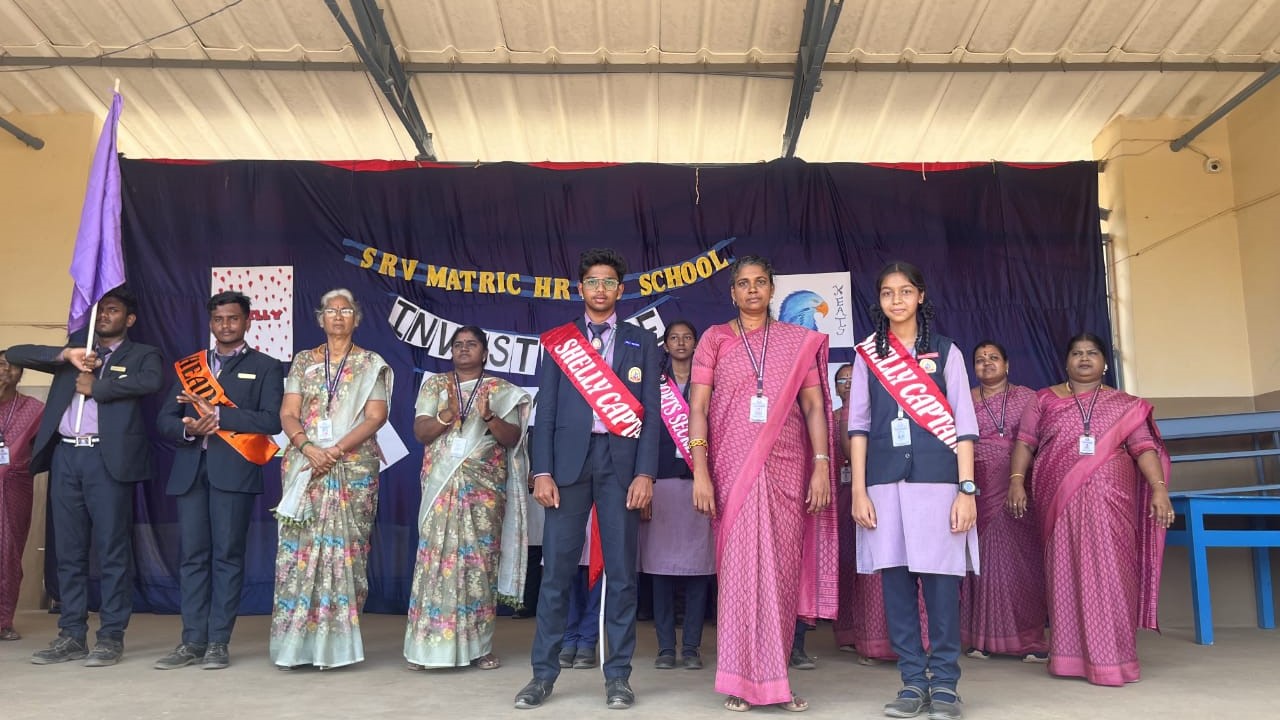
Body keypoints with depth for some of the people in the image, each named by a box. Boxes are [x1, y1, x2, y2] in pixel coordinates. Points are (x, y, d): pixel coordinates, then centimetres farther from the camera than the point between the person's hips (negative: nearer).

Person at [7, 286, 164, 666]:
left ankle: (111, 637, 4)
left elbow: (152, 381, -15)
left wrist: (96, 386, -8)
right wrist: (65, 355, 0)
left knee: (112, 551, -2)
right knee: (68, 551, 8)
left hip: (107, 458, -5)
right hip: (65, 455, 5)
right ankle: (71, 635, 16)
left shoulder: (141, 354, 8)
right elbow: (14, 354, 13)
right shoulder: (75, 349, 21)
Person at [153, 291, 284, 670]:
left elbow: (271, 420, -6)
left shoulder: (265, 367, 8)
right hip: (190, 471, 4)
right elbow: (165, 420, 13)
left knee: (227, 555, -1)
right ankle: (192, 641, 10)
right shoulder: (189, 365, 19)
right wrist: (188, 429, -9)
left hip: (234, 471, -3)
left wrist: (217, 415, -12)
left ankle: (218, 642, 5)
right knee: (193, 556, 4)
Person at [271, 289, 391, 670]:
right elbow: (288, 414, 5)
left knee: (343, 549, -4)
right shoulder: (303, 361, 13)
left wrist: (336, 450, -14)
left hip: (354, 469, -2)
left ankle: (336, 642, 3)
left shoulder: (371, 364, 7)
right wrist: (308, 447, -13)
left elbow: (376, 417, -3)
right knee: (299, 549, -3)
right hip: (305, 467, 2)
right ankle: (297, 642, 3)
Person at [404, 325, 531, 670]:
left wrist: (489, 416, -16)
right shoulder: (434, 386, 13)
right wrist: (449, 413, -15)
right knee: (436, 557, -5)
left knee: (481, 560, -3)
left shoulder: (502, 391, 10)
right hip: (442, 485, 1)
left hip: (486, 487, -1)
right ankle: (430, 642, 2)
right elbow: (420, 432, 2)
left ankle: (478, 645, 3)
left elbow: (512, 438, 2)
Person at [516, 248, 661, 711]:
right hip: (569, 459, 0)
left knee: (621, 570, 3)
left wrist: (645, 473, -7)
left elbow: (651, 411, 3)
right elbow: (545, 410, 5)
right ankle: (543, 673, 11)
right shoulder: (559, 340, 11)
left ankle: (618, 675, 12)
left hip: (621, 461, 0)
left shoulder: (641, 342, 10)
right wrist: (542, 471, -5)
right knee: (557, 569, 1)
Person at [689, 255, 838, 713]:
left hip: (787, 469, 1)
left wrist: (822, 466, -4)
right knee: (740, 568, -1)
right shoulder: (715, 339, 7)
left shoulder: (799, 341, 10)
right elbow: (698, 408, 2)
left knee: (782, 570, 2)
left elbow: (813, 406, 6)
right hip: (733, 469, -1)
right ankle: (743, 679, 7)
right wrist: (700, 472, -8)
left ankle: (772, 677, 13)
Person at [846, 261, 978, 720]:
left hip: (936, 479, -1)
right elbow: (858, 425, 8)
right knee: (895, 578, 2)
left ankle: (944, 683, 9)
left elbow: (964, 424, 3)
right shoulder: (867, 355, 11)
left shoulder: (945, 352, 8)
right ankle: (913, 681, 12)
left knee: (940, 577, -3)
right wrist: (859, 490, 0)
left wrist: (967, 489, -6)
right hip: (885, 483, 2)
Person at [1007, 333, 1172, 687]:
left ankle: (1111, 657, 4)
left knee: (1109, 572, -4)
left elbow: (1144, 447, 3)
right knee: (1065, 573, 1)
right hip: (1060, 501, 0)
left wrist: (1159, 488, -9)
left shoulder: (1125, 404, 12)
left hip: (1109, 501, 0)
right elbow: (1025, 442, 9)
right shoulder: (1044, 400, 12)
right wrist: (1016, 480, -4)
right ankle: (1069, 656, 7)